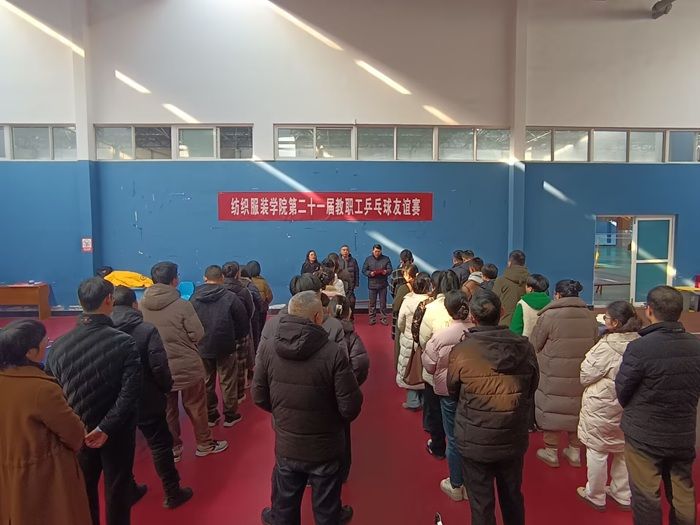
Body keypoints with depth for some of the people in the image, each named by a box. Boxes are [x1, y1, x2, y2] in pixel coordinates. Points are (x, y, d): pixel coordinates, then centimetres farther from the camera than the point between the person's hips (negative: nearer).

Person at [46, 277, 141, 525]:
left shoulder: (60, 345, -10)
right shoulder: (123, 342, -20)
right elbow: (130, 392, -24)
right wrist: (106, 426, -18)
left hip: (77, 431, 3)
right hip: (116, 431, -3)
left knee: (84, 487, 23)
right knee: (117, 487, 16)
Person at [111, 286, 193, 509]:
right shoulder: (147, 330, -18)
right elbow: (159, 367, -20)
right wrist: (167, 387, -1)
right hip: (147, 400, -4)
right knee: (160, 446, 10)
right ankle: (172, 493, 21)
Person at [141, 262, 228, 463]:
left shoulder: (142, 306, -8)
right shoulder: (182, 305, -20)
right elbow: (198, 334, -15)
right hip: (187, 366, -3)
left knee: (167, 410, 18)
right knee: (196, 407, 15)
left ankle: (172, 448, 30)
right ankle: (204, 444, 29)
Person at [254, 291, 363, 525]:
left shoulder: (268, 350, -15)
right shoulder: (333, 353, -26)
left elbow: (259, 396, -3)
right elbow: (350, 406, -19)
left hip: (286, 445, 3)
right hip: (325, 448, -3)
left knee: (285, 506, 27)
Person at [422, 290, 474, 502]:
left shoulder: (439, 336, -21)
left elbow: (429, 366, -10)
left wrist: (423, 352, 6)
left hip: (449, 391, -2)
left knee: (454, 439, 13)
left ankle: (456, 486, 28)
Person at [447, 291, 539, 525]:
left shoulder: (461, 351, -20)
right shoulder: (524, 347, -12)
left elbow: (452, 390, -3)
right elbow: (532, 387, 3)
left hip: (475, 441, -3)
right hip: (514, 438, 3)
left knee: (481, 503, 14)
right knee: (513, 496, 25)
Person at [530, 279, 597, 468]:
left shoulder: (549, 316, -17)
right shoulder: (590, 316, -2)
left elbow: (533, 346, -8)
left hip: (553, 376, -4)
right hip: (581, 376, 4)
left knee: (551, 410, 11)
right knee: (576, 410, 18)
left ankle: (551, 452, 23)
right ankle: (575, 452, 31)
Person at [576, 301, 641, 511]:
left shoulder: (606, 346, -25)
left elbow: (585, 376, -15)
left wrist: (589, 358, 1)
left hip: (602, 407, -6)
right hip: (626, 407, 7)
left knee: (597, 451, 10)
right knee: (623, 451, 21)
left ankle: (595, 496, 24)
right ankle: (623, 495, 36)